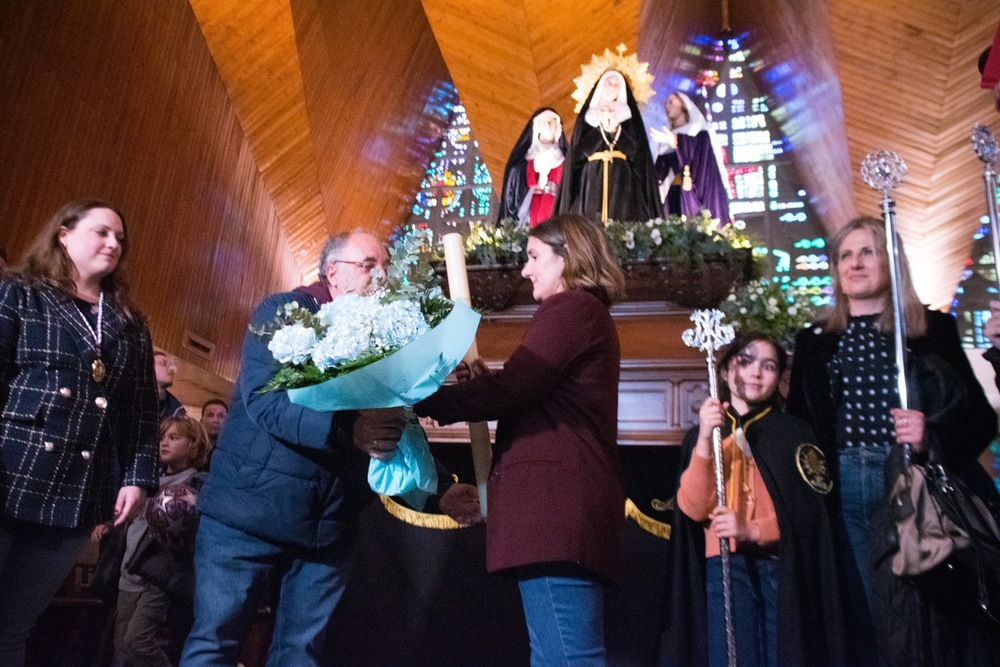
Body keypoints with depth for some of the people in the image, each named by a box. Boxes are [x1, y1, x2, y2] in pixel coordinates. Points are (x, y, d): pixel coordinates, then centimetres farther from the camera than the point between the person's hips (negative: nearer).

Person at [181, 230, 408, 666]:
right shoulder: (283, 312, -4)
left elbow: (396, 418, 7)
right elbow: (263, 401, -19)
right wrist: (346, 429, -32)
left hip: (328, 523, 5)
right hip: (252, 507, -4)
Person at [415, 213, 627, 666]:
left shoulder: (570, 308, -6)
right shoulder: (586, 314, 26)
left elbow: (509, 389, -16)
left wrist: (422, 400, -9)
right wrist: (484, 385, 14)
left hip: (556, 502, -11)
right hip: (565, 503, 11)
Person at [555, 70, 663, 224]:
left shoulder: (629, 115, 13)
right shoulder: (587, 115, 14)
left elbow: (636, 149, 1)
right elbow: (579, 150, 0)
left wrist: (616, 129, -11)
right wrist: (602, 128, -9)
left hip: (622, 181, 0)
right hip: (592, 181, 0)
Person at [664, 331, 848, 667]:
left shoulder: (794, 432, 10)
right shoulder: (701, 434, 9)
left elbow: (809, 509, 1)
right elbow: (694, 509, -5)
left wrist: (752, 530, -14)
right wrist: (705, 440, -17)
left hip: (786, 568, 1)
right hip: (726, 567, -1)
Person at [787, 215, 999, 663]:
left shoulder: (933, 328, 3)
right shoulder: (814, 341, 10)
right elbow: (798, 422, 12)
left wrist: (932, 437, -16)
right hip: (844, 493, 2)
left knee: (927, 621, 0)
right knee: (874, 621, 11)